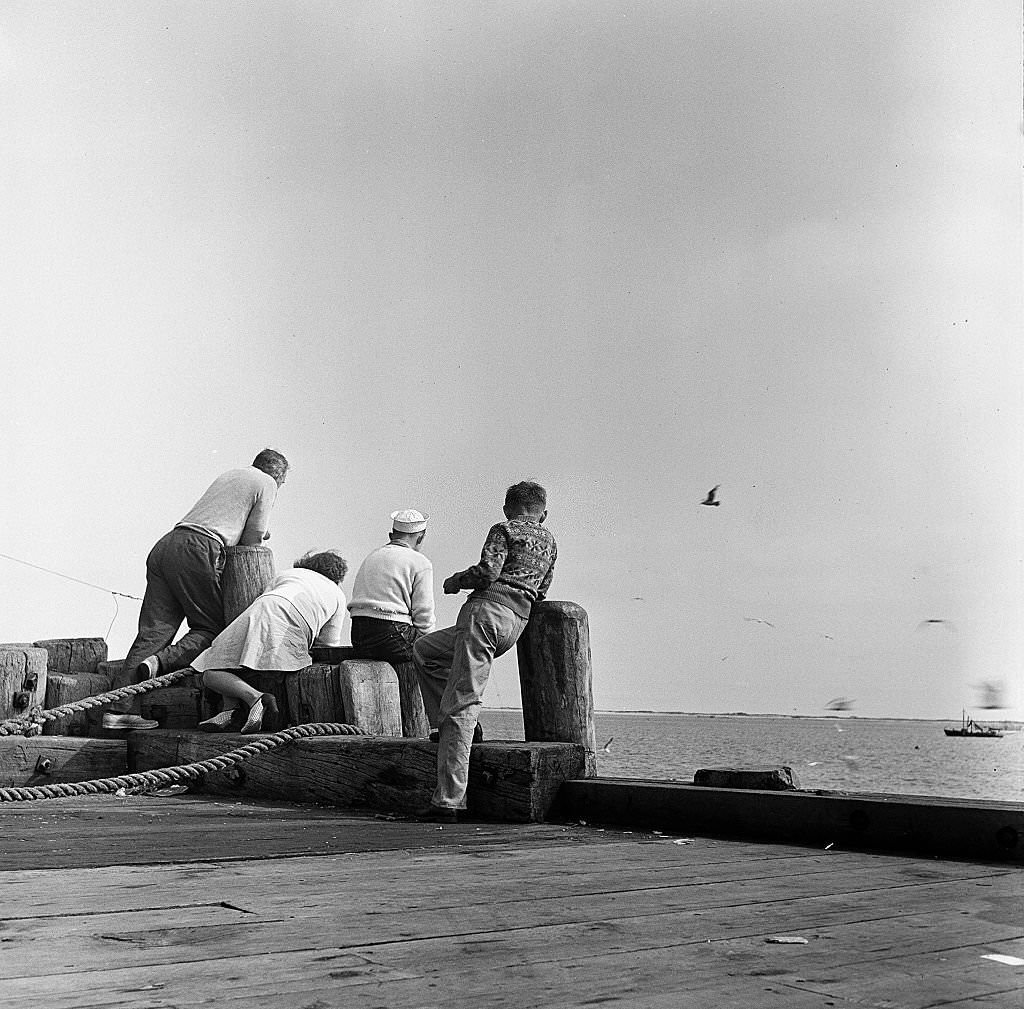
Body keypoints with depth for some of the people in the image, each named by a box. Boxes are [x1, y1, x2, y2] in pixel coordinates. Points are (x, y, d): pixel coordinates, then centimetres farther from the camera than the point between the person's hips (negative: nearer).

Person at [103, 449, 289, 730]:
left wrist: (259, 532, 28)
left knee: (153, 631, -1)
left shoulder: (228, 475, 32)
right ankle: (160, 662, -23)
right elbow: (252, 541, 7)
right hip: (197, 551, -7)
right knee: (210, 629, 3)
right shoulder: (267, 484, 11)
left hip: (165, 544, 7)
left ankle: (119, 708, -10)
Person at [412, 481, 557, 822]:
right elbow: (541, 590, 25)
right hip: (518, 623, 7)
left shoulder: (504, 530, 4)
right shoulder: (549, 542, 24)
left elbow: (487, 571, -10)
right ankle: (449, 725, 13)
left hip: (488, 610, -7)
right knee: (424, 650, 25)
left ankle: (449, 800, -19)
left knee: (461, 704, -12)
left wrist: (455, 581, 7)